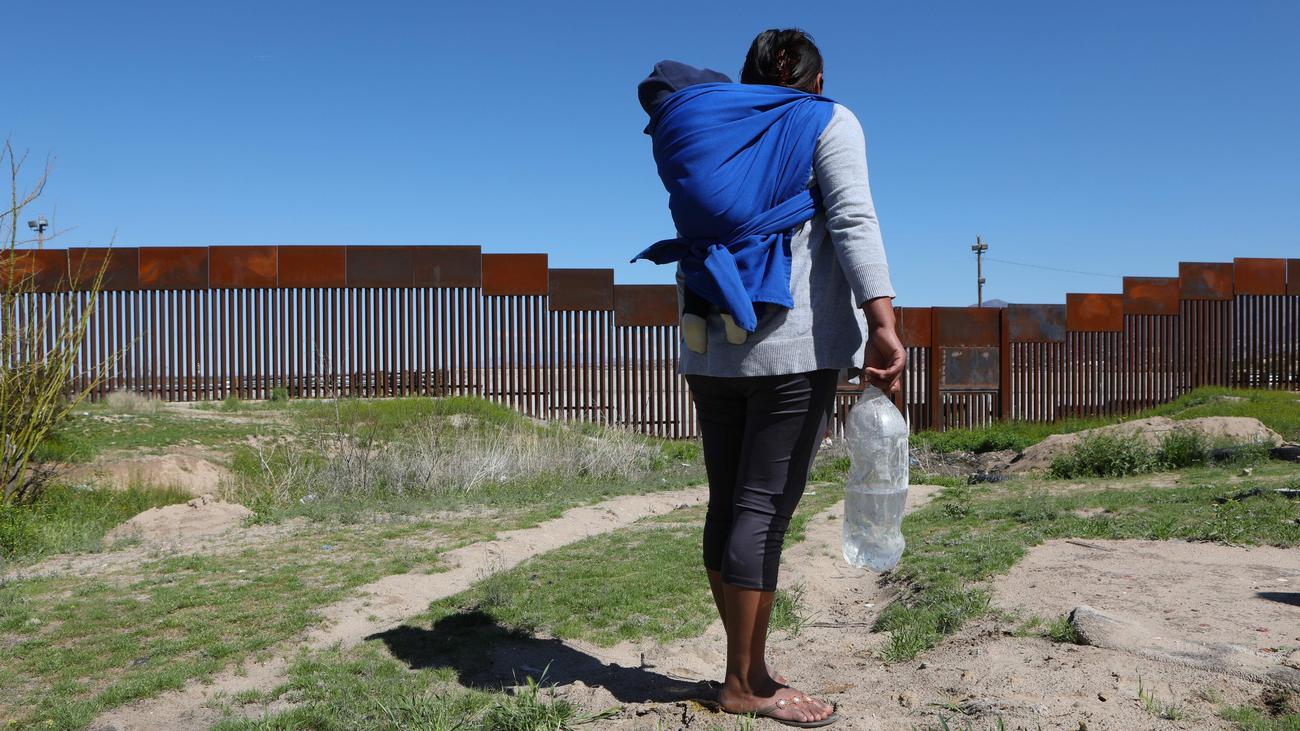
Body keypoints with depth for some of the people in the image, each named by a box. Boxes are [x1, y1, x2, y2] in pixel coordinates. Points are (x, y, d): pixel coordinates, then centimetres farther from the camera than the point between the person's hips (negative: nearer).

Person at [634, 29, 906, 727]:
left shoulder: (703, 128, 20)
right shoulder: (826, 121, 4)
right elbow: (853, 222, -9)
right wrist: (883, 324, -16)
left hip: (711, 345, 6)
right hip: (793, 342, -5)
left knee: (729, 504, 8)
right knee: (765, 506, -3)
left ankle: (747, 667, 18)